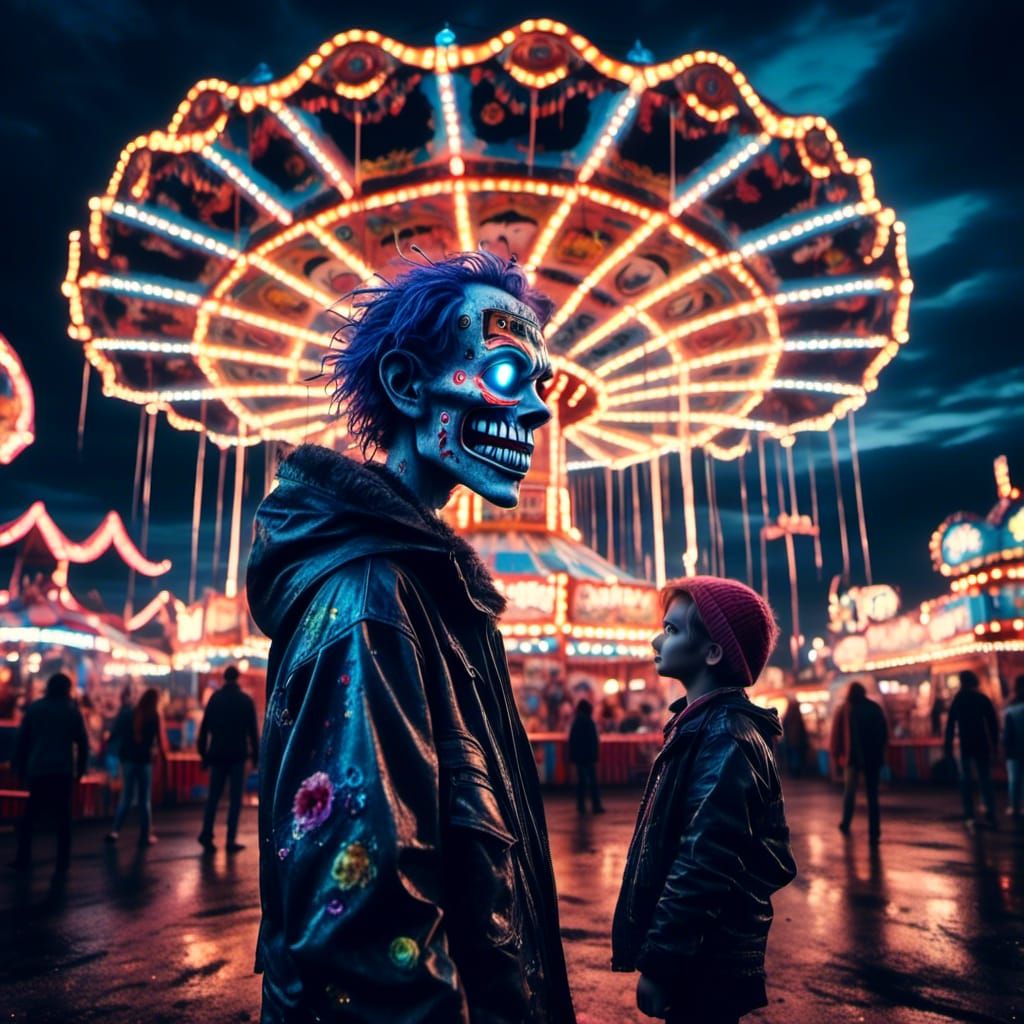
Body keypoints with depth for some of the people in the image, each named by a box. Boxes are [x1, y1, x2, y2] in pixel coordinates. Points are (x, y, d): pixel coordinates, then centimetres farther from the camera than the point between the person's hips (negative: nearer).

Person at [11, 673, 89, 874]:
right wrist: (80, 769, 10)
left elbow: (22, 740, 7)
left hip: (37, 770, 1)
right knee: (63, 817, 3)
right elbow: (83, 743, 3)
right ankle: (62, 864, 1)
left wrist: (19, 767, 13)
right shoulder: (73, 710, 4)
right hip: (63, 771, -1)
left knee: (31, 816, 12)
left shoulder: (34, 708, 7)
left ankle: (23, 860, 8)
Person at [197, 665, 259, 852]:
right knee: (235, 799, 2)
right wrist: (255, 755, 5)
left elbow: (205, 728, 2)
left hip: (217, 754, 2)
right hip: (237, 755, -2)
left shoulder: (215, 698, 3)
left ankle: (207, 835, -1)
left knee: (213, 796, 11)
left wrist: (203, 754, 8)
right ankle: (231, 840, -2)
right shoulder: (246, 700, -1)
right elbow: (252, 731, -1)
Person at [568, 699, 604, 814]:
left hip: (578, 756, 7)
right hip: (588, 755, -7)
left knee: (581, 781, 11)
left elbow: (571, 740, 10)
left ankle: (581, 806, 11)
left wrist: (572, 755, 14)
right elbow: (593, 740, -16)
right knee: (593, 781, 0)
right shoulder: (588, 722, -13)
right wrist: (595, 755, -12)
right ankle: (596, 806, 1)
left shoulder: (576, 722, 8)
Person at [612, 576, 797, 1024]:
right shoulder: (700, 724, 8)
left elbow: (704, 865, -25)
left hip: (703, 968, -9)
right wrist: (657, 950, 18)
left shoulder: (725, 738, -21)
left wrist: (657, 962, -20)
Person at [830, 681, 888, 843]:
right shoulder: (876, 708, 5)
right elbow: (885, 734, 6)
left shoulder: (843, 710, 0)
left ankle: (846, 824, 19)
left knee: (849, 790, 18)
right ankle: (874, 834, 1)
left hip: (852, 757, -1)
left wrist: (836, 757, 5)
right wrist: (879, 752, 15)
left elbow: (835, 737, -4)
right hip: (873, 757, 1)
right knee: (872, 795, 7)